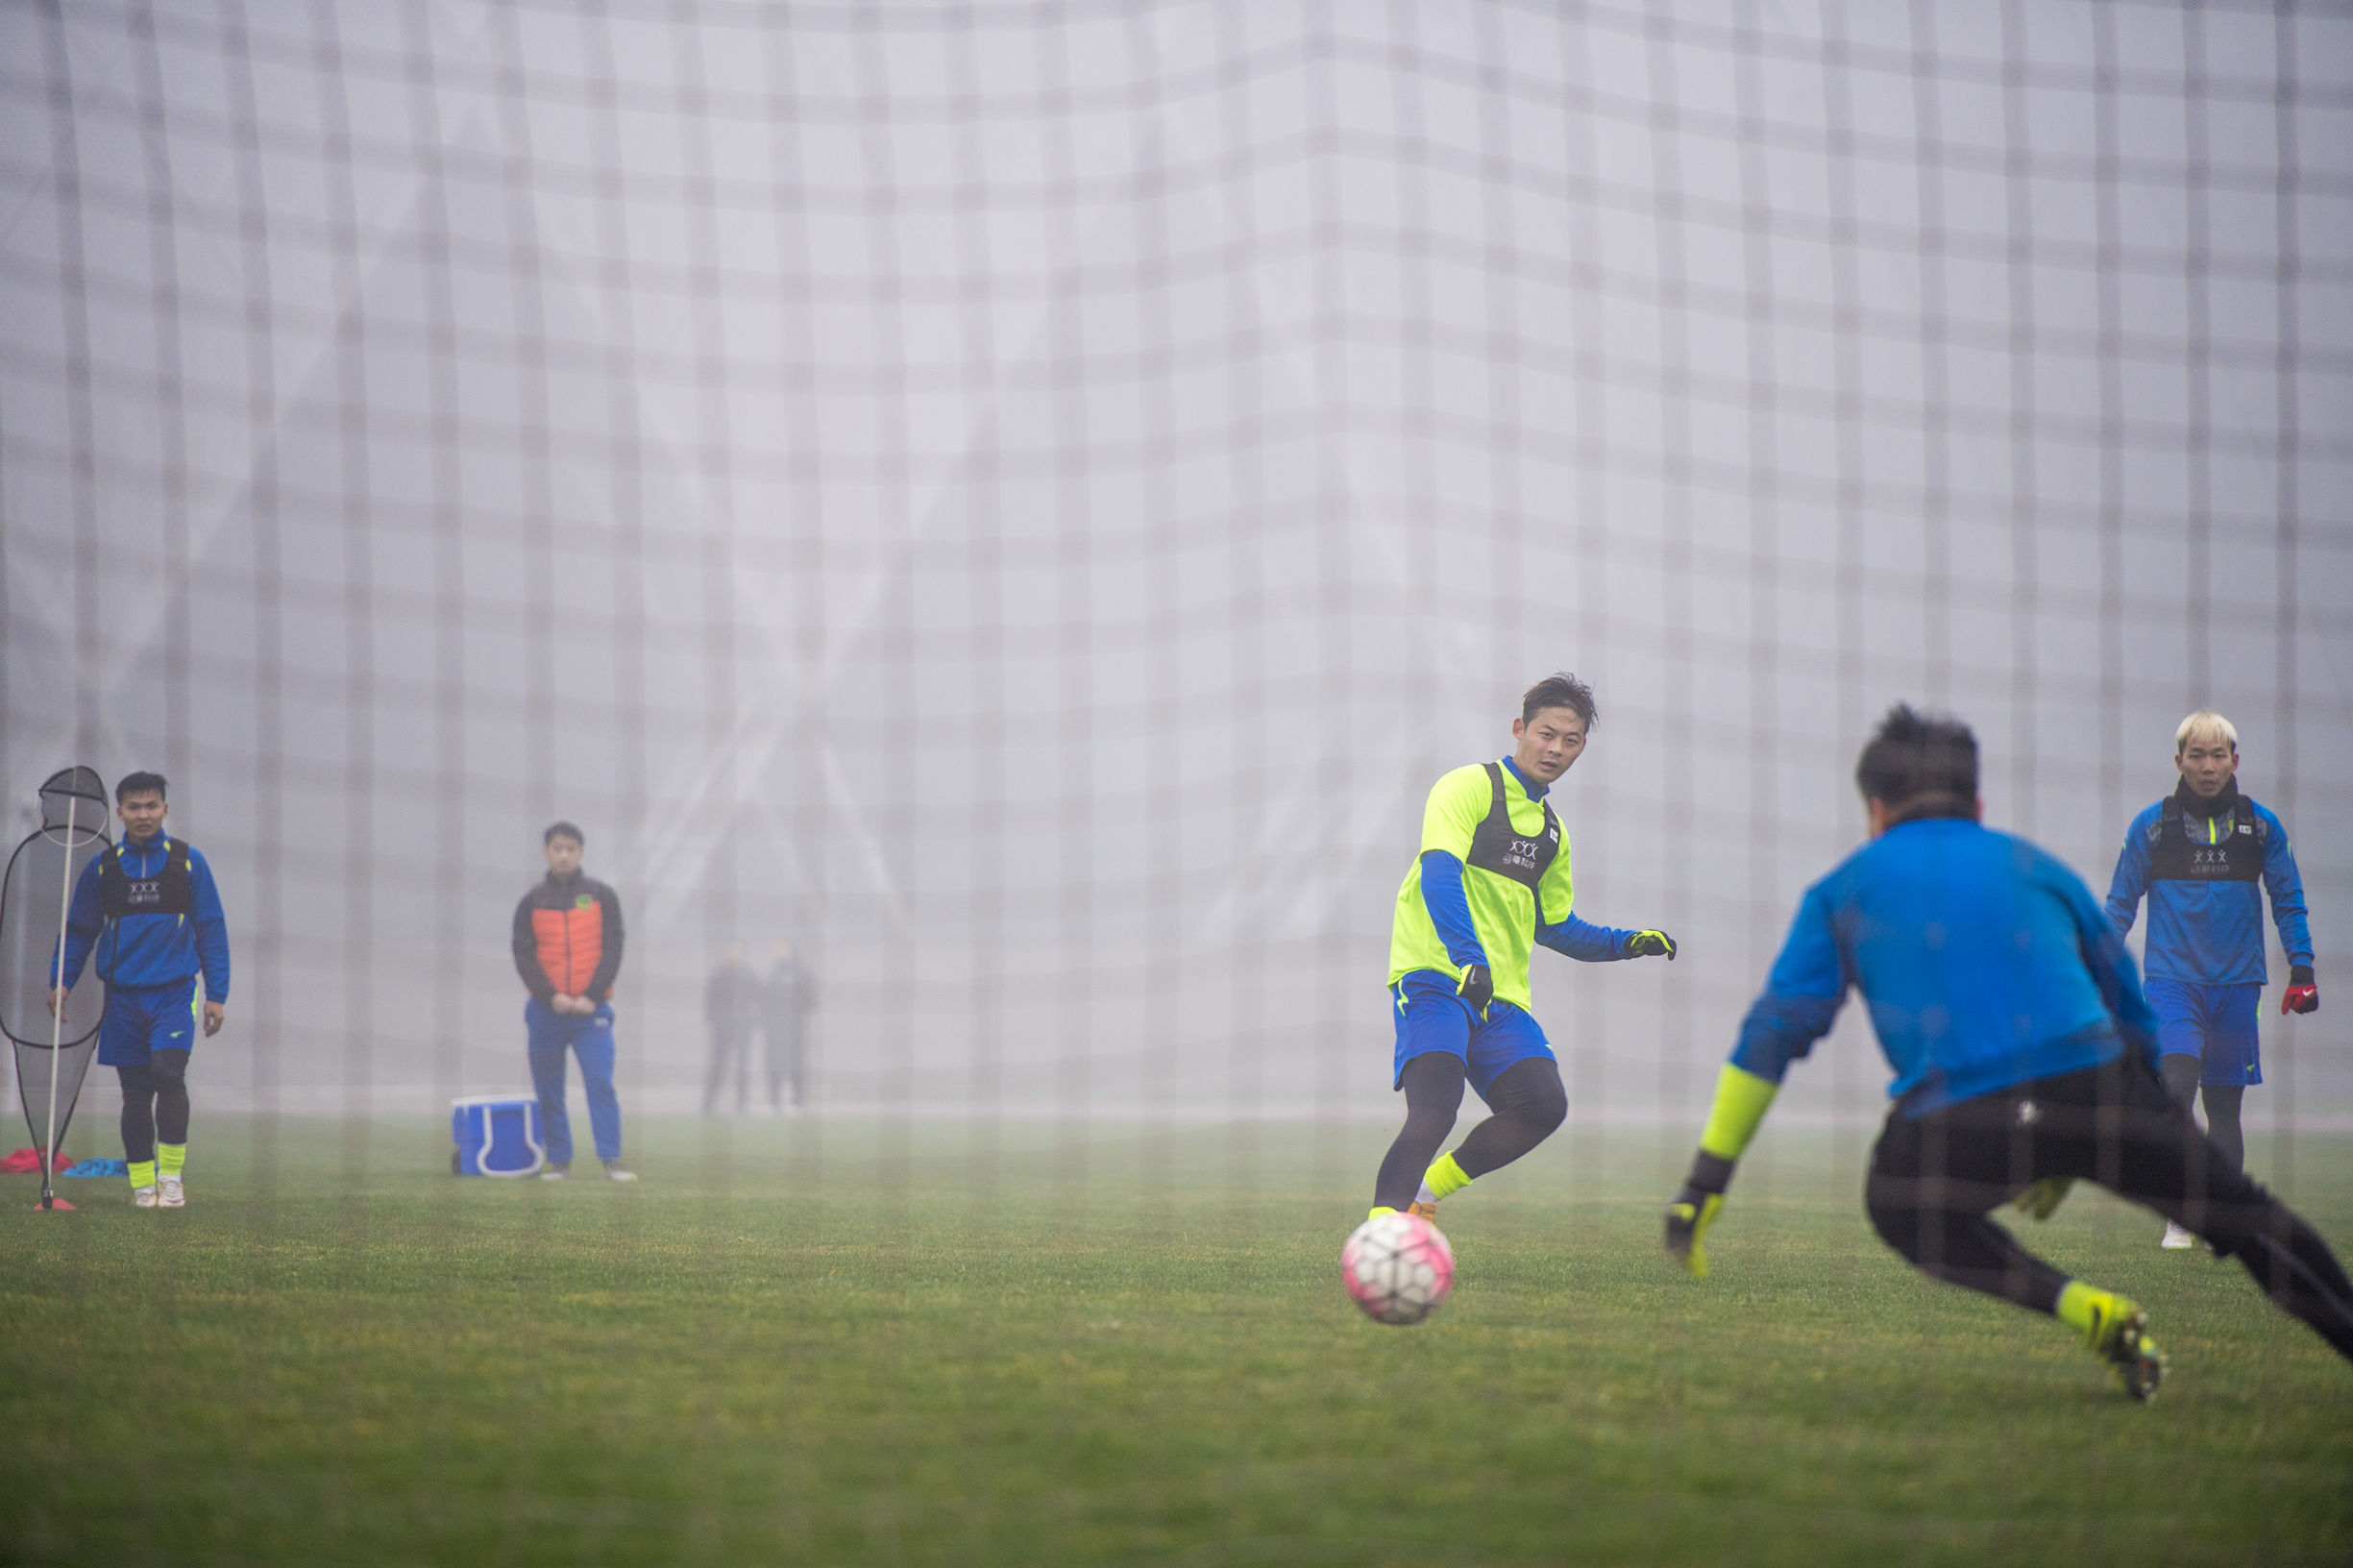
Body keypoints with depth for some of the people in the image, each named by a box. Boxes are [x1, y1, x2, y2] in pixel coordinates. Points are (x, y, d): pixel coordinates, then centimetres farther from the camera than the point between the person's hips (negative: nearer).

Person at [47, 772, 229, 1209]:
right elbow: (80, 929, 15)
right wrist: (62, 982, 3)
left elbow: (211, 928, 7)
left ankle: (171, 1174, -10)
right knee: (135, 1093, 3)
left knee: (167, 1072, -20)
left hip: (175, 992, -2)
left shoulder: (188, 862, 4)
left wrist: (217, 995, 3)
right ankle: (143, 1185, 10)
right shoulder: (102, 868, 7)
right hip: (123, 996, 2)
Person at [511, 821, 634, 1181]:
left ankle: (612, 1160, -13)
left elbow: (613, 949, 1)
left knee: (600, 1082, -13)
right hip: (546, 1010, 2)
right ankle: (559, 1161, 10)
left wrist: (591, 997, -10)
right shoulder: (532, 902, 8)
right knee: (548, 1090, 3)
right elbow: (523, 955, 3)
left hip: (592, 1008, -2)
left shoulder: (601, 896, 6)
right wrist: (551, 996, -11)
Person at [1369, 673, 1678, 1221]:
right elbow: (1439, 873, -17)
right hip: (1435, 976, -7)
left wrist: (1629, 944, 17)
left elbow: (1553, 926, 32)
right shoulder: (1469, 787, -2)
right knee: (1434, 1111, -26)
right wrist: (1469, 960, -32)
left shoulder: (1551, 830, 23)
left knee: (1543, 1104, -14)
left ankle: (1424, 1191, 3)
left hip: (1501, 994, 7)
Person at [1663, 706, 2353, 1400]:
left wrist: (1707, 1179, 11)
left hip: (1957, 1126, -2)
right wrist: (2070, 1158, 43)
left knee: (1899, 1207, 28)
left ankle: (2085, 1308, 10)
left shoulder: (1845, 887, 20)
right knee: (2243, 1215, 18)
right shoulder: (2038, 867, 26)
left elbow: (1775, 1030, 11)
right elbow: (2134, 1021, 32)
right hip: (2094, 1082, 2)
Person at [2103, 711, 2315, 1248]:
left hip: (2236, 982, 2)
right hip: (2172, 978, -2)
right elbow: (2121, 904, 8)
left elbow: (2288, 901, 12)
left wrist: (2302, 970, 6)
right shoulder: (2151, 826, 1)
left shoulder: (2261, 826, 4)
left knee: (2224, 1104, 6)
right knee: (2176, 1087, -21)